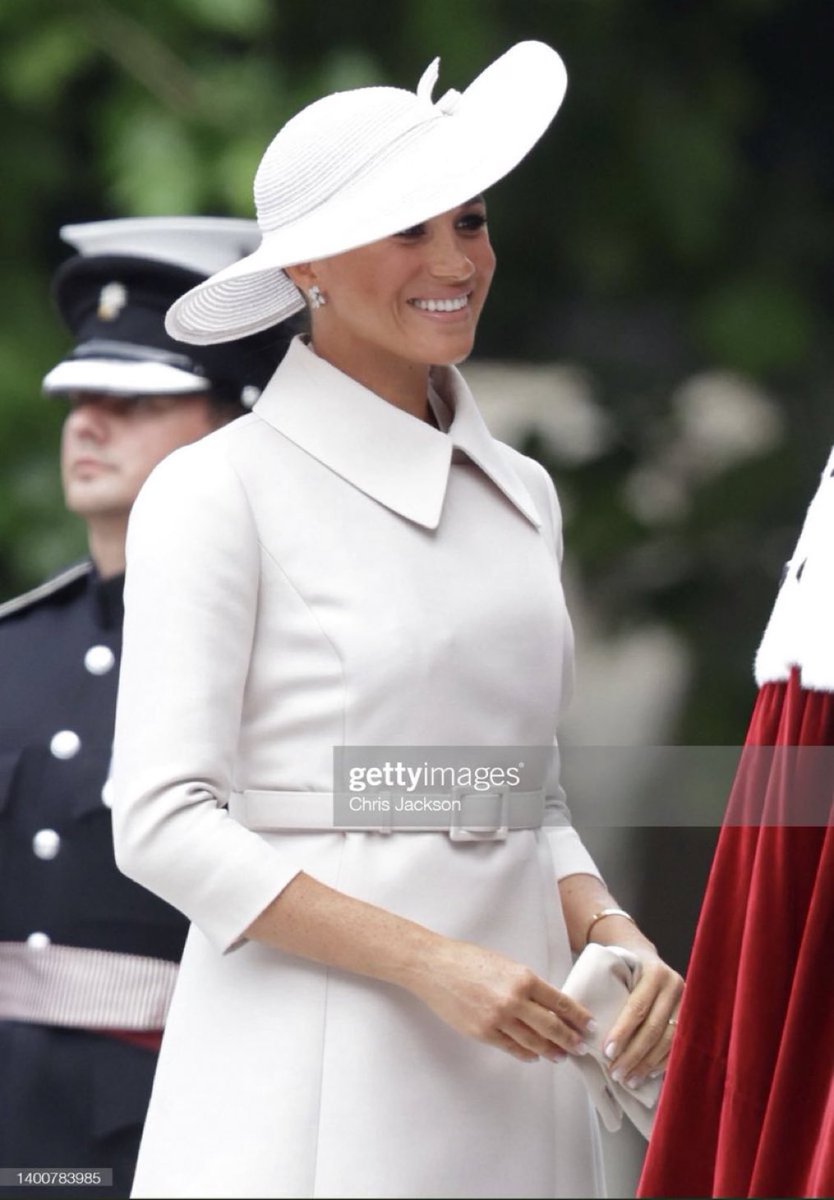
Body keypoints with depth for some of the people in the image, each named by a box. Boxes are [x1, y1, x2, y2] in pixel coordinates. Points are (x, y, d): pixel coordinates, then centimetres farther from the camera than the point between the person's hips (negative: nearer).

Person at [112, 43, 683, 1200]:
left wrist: (607, 931, 1)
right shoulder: (219, 493, -4)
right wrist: (433, 962, -16)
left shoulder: (521, 494, 14)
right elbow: (165, 824, -10)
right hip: (316, 1088, -5)